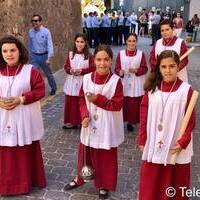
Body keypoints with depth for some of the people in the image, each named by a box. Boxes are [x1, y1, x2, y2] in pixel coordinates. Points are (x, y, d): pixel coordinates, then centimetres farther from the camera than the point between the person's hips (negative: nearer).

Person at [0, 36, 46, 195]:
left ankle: (27, 180, 30)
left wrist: (21, 99, -19)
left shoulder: (30, 70, -8)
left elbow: (40, 90, -8)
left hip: (25, 119, -2)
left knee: (26, 151, 10)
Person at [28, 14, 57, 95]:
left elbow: (50, 45, -16)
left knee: (48, 74, 15)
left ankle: (53, 88, 38)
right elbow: (30, 45, 8)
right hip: (34, 56, 2)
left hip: (44, 56, -2)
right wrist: (30, 56, 13)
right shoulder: (30, 32, -2)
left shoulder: (46, 31, -13)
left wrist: (49, 58, -23)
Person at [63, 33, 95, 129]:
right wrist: (70, 70, -14)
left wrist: (82, 71, -17)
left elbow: (92, 68, -7)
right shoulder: (70, 54, 7)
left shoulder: (89, 56, -3)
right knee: (71, 103, 8)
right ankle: (71, 122, 21)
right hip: (71, 83, 3)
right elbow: (66, 66, 6)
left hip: (83, 83, -3)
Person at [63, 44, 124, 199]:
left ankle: (104, 185, 33)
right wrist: (85, 115, -13)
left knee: (106, 157, 11)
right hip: (90, 125, 3)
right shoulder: (87, 78, -4)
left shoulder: (116, 81, -14)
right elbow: (82, 99, 3)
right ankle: (80, 178, 43)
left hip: (107, 128, -3)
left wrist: (98, 99, -22)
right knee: (86, 153, 19)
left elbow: (118, 105, -16)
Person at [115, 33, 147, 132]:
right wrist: (119, 72, -21)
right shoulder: (121, 53, 1)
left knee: (134, 104, 2)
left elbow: (144, 68, -1)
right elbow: (117, 68, 1)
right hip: (123, 83, 0)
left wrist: (136, 70, -18)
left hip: (136, 84, 0)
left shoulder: (141, 54, 1)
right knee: (122, 103, 3)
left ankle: (131, 121, 17)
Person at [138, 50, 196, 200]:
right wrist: (142, 140, 3)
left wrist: (183, 142, -16)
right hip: (153, 147, 3)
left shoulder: (186, 90, -10)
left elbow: (190, 121, -7)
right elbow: (144, 117, 4)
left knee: (174, 187, 13)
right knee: (150, 185, 15)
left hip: (176, 148, -2)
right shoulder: (152, 89, -1)